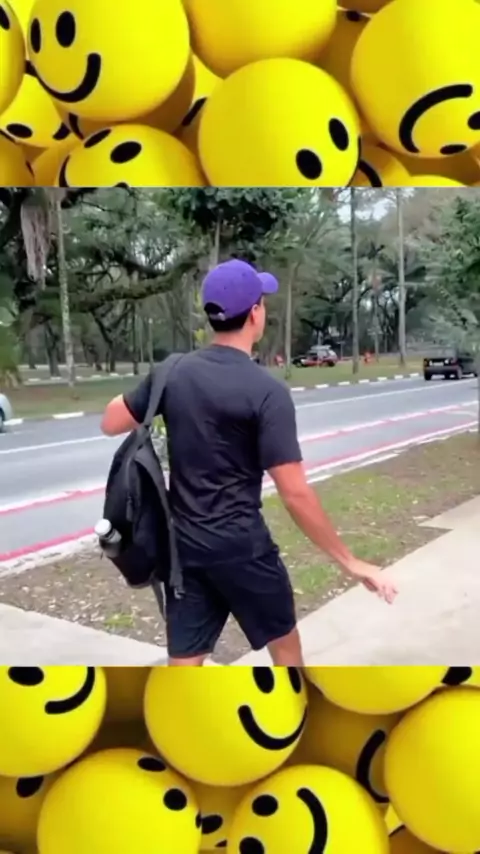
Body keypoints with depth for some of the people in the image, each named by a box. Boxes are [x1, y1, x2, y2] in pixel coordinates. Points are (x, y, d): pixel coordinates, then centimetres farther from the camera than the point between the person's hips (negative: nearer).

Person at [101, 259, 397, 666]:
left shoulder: (173, 372, -1)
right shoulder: (266, 390, -17)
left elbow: (111, 423, 9)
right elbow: (294, 493, -20)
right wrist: (350, 561, -12)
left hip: (182, 542, 5)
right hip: (241, 545, -5)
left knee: (184, 663, 12)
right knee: (284, 642, 21)